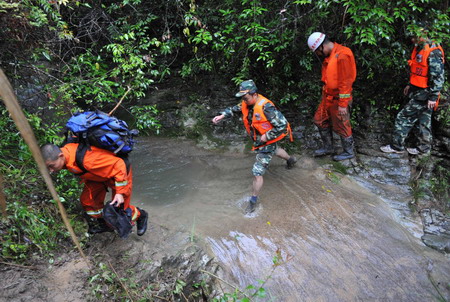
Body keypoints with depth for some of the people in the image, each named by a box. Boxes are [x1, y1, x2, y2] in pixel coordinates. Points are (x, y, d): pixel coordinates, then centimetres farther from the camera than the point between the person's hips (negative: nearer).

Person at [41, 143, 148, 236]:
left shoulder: (87, 159, -43)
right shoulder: (65, 152, -16)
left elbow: (118, 166, -35)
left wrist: (120, 192, -32)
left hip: (119, 173, -8)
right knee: (87, 200, 8)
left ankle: (140, 216, 31)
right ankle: (104, 225, 32)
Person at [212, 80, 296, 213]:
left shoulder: (265, 107, -34)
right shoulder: (247, 103, -10)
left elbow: (282, 125, -32)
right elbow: (235, 109, 8)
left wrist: (267, 136, -27)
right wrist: (222, 115, -9)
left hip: (267, 142, -9)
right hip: (259, 140, 9)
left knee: (257, 172, -7)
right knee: (275, 150, 38)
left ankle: (253, 201, 12)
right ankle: (291, 159, 70)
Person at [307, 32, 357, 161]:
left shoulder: (342, 56, -21)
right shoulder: (329, 55, 8)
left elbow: (345, 82, -22)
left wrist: (343, 104, -21)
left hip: (338, 99, -9)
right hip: (328, 98, 9)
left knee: (342, 127, 4)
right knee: (320, 121, 16)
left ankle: (349, 152, 24)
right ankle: (328, 148, 32)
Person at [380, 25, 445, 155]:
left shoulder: (433, 53, -18)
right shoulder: (420, 50, 10)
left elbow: (438, 77, -21)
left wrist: (433, 96, -22)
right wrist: (410, 85, 25)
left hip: (423, 94, -10)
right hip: (418, 91, 10)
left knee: (404, 117, -6)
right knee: (424, 121, 16)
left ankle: (396, 146, 4)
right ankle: (424, 148, 27)